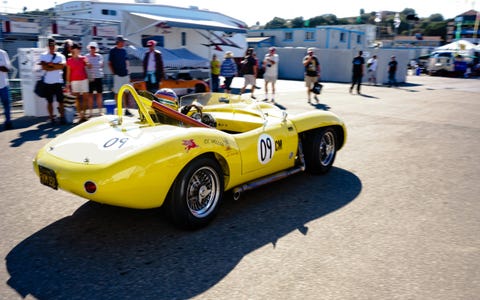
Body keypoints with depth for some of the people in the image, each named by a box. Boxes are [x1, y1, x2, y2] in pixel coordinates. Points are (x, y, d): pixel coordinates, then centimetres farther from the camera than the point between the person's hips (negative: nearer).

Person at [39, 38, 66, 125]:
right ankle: (52, 118, 11)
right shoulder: (43, 55, 5)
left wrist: (49, 63, -14)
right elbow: (44, 68, -9)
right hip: (48, 82, 0)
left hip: (58, 81, 0)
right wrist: (56, 67, -9)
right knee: (50, 101, 5)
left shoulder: (60, 56, 7)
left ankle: (62, 117, 4)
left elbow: (62, 65, -12)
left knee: (60, 101, 0)